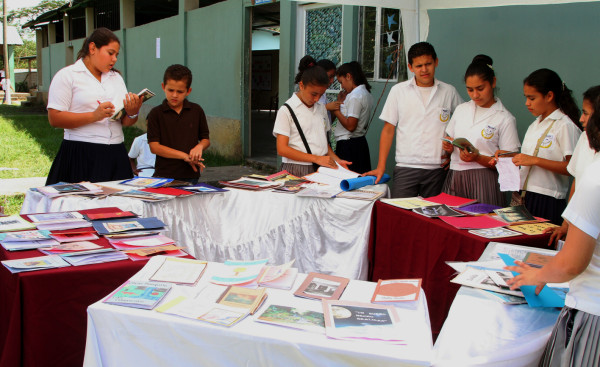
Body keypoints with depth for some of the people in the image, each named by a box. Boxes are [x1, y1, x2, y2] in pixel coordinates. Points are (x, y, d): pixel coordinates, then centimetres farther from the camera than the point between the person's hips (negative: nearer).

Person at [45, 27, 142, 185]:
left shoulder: (116, 78, 19)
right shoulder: (67, 76, 1)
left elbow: (125, 122, 16)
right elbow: (54, 118, -10)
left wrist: (132, 113, -7)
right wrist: (94, 116, -18)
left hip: (116, 156, 5)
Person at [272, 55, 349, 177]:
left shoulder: (321, 109, 16)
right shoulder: (286, 110, -3)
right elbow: (282, 149, -8)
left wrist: (337, 161, 6)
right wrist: (317, 158, -13)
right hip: (296, 171, -4)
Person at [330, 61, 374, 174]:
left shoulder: (355, 96, -16)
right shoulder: (366, 94, 14)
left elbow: (350, 126, -21)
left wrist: (336, 111, -8)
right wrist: (343, 101, 14)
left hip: (348, 145, -10)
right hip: (361, 142, 10)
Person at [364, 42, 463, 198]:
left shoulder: (449, 92, 7)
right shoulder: (398, 91, 6)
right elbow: (388, 129, 7)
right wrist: (381, 167, 0)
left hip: (437, 169, 1)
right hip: (405, 167, -1)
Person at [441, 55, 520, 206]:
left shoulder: (505, 119, -2)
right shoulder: (461, 110, 13)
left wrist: (477, 158, -19)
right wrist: (447, 146, -3)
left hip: (483, 181, -4)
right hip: (454, 179, 4)